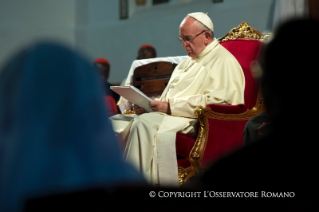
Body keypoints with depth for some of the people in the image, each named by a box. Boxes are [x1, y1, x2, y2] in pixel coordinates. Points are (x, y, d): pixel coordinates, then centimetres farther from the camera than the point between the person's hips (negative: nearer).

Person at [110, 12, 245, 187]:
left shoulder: (224, 61, -3)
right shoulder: (188, 62, 27)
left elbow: (216, 101, -17)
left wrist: (171, 107, -18)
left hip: (192, 122, -9)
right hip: (168, 115, 10)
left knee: (144, 123, -34)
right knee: (116, 122, -8)